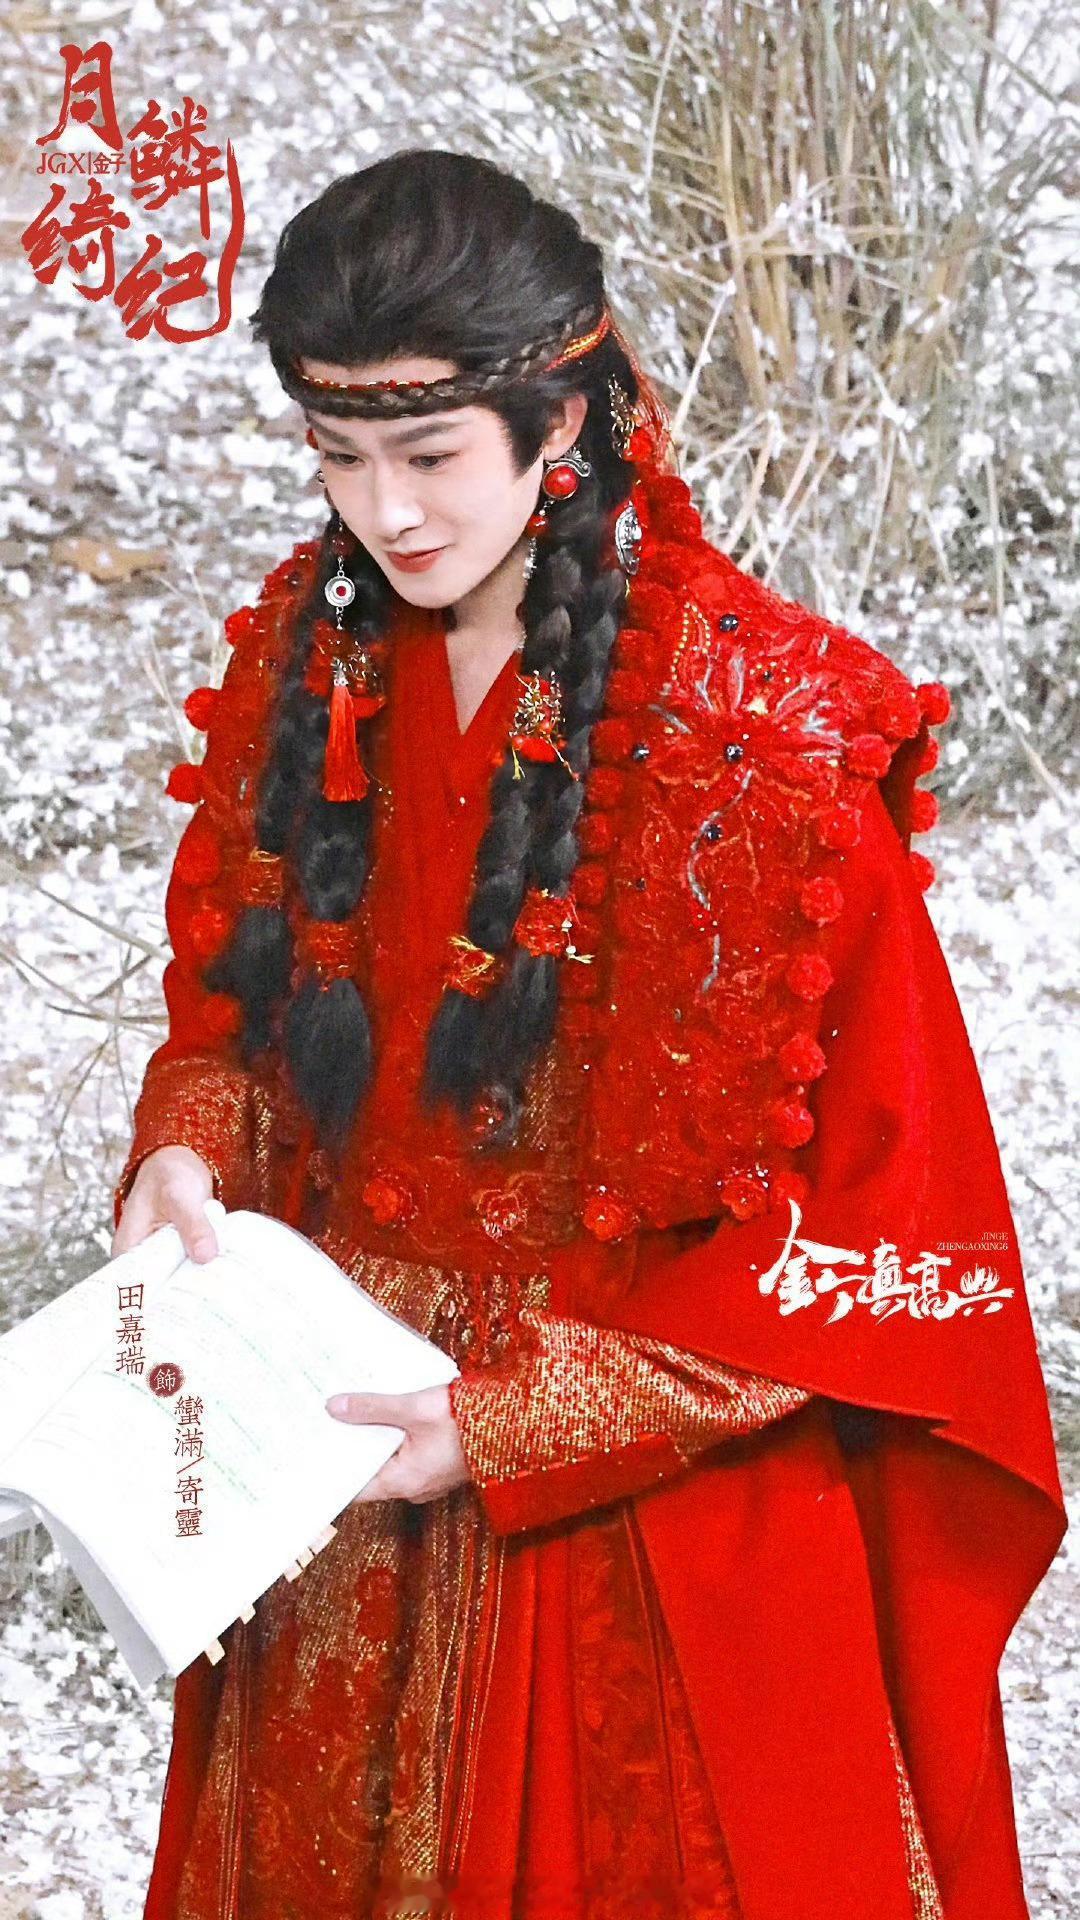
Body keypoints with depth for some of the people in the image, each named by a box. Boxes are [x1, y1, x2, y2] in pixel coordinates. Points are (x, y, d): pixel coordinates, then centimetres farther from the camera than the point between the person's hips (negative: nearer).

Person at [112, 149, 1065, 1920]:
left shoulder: (748, 739, -18)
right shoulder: (310, 658, -1)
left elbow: (847, 1186, -15)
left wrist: (530, 1420, -20)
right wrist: (191, 1150, -10)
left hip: (650, 1511, -5)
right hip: (344, 1466, 5)